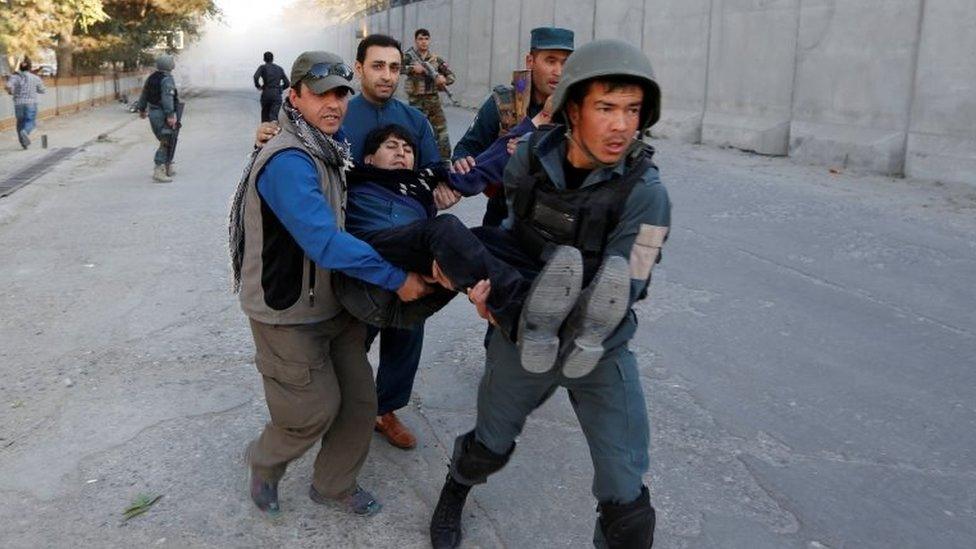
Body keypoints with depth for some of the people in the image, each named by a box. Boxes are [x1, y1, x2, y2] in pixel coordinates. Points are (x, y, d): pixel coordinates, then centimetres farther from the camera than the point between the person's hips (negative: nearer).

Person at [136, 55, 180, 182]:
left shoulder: (151, 78, 13)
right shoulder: (167, 79, -14)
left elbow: (144, 94, 21)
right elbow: (167, 98, -25)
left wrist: (141, 109, 34)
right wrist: (170, 115, -30)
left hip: (153, 113, 9)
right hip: (163, 114, -9)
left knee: (166, 141, 20)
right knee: (165, 143, -7)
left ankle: (168, 168, 27)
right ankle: (158, 172, -13)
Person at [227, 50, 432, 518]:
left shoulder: (329, 147, 4)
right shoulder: (288, 162, -26)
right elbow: (326, 244, -33)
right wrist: (398, 278, -28)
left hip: (332, 302, 9)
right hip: (287, 314, -8)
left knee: (359, 400, 11)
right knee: (316, 409, 3)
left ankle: (334, 485, 34)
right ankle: (264, 463, 34)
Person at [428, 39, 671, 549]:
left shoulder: (645, 193, -25)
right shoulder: (530, 157, -14)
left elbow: (610, 302, -26)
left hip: (602, 353, -2)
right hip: (522, 335, 3)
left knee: (625, 498, -2)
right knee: (490, 445, 23)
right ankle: (455, 490, 57)